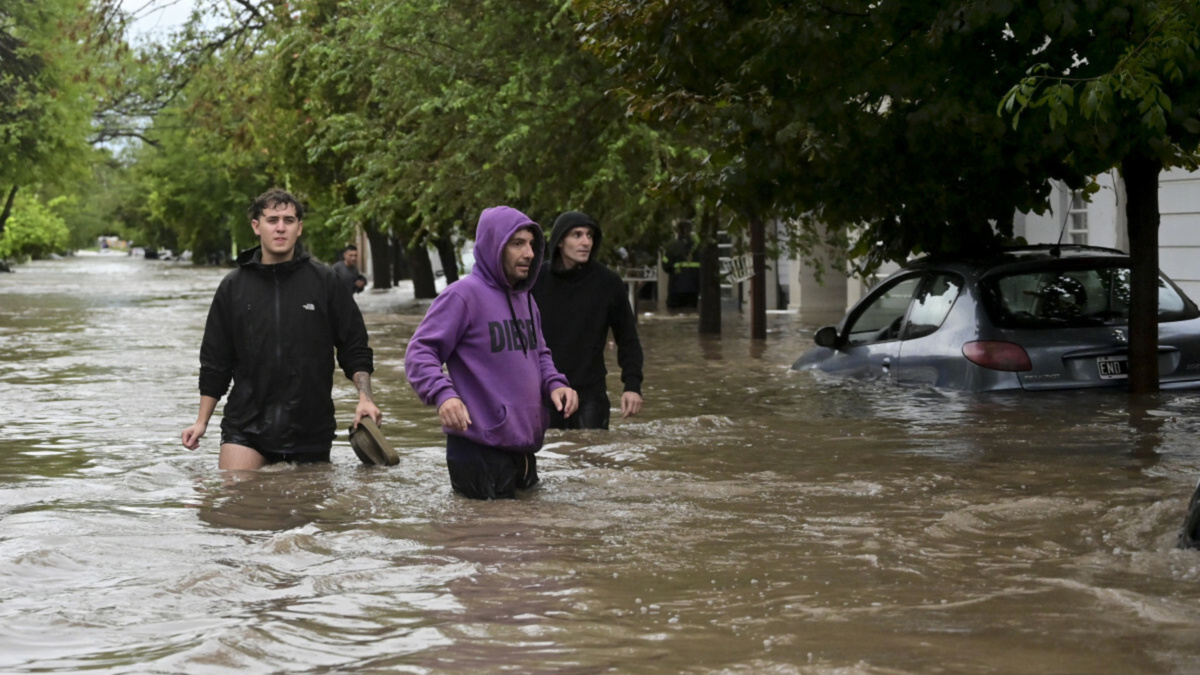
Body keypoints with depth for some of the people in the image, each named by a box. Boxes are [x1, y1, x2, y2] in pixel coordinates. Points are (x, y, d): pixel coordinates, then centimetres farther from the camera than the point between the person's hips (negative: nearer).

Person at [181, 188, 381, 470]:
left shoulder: (324, 282, 2)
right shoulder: (233, 286, 6)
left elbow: (354, 348, 6)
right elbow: (215, 361, 12)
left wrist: (365, 397, -8)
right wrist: (202, 421, 9)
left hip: (310, 428, 0)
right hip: (245, 426, 1)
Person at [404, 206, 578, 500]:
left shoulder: (525, 299, 14)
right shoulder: (463, 294, -12)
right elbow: (419, 352, -14)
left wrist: (555, 384, 4)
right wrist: (443, 393, -31)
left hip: (524, 449, 8)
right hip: (480, 451, -8)